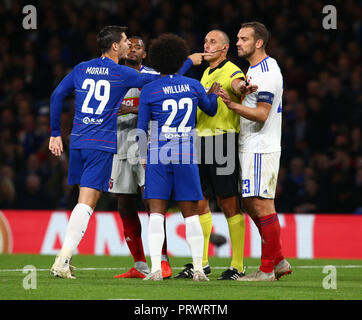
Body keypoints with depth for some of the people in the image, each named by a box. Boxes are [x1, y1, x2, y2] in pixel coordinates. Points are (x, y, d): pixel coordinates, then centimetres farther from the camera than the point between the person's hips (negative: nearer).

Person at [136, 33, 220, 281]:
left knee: (157, 212, -1)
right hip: (187, 156, 2)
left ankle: (156, 269, -12)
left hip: (158, 156, -1)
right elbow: (211, 110, 22)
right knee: (191, 213, 8)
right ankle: (198, 268, 5)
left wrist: (144, 158, 13)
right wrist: (213, 93, 41)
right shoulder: (193, 86, 3)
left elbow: (142, 129, 1)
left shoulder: (149, 90, -2)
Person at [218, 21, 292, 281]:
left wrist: (233, 105, -27)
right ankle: (279, 261, 17)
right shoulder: (254, 69, 18)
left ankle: (267, 269, -5)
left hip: (261, 148, -10)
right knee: (250, 204, 12)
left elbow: (262, 114, -20)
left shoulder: (268, 72, -14)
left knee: (262, 206, -8)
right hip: (250, 148, 10)